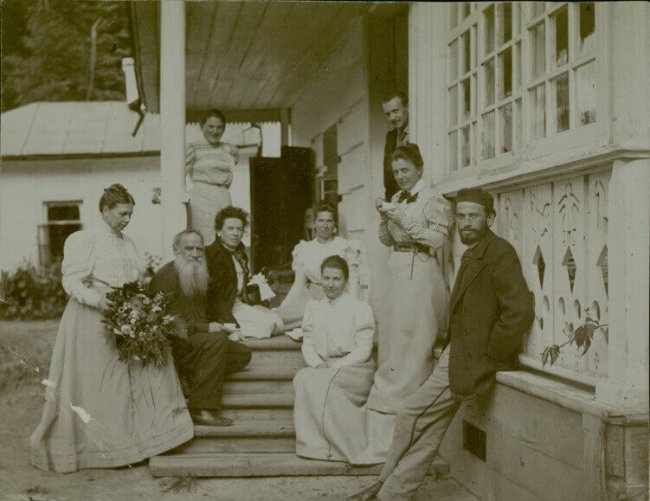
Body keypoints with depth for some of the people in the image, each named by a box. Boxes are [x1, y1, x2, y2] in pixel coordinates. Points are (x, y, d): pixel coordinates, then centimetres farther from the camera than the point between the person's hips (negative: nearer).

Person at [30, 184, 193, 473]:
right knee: (97, 387, -1)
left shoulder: (128, 244, 14)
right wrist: (98, 300, -27)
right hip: (93, 323, -6)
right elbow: (71, 282, -13)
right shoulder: (85, 241, -7)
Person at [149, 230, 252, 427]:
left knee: (242, 354, -3)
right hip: (172, 345, -9)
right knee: (218, 339, -31)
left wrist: (213, 327, 4)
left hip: (195, 340, 9)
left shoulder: (198, 277, 17)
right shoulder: (166, 276, -12)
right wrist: (206, 328, -21)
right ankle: (201, 409, -32)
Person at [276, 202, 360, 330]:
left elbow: (353, 281, -5)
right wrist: (282, 308, -1)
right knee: (283, 313, -20)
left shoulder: (345, 247, 3)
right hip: (311, 298, 3)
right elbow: (299, 284, 10)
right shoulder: (305, 249, 13)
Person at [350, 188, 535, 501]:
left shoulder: (499, 253, -14)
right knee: (428, 431, 11)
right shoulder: (473, 255, 15)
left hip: (472, 359, -8)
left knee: (412, 416, -4)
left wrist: (487, 356, -18)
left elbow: (520, 312, -23)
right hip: (459, 355, 8)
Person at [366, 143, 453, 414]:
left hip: (420, 271, -7)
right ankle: (390, 390, 13)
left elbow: (438, 239, -13)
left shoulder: (432, 200, -6)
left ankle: (406, 395, 2)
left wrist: (404, 218, -16)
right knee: (391, 329, 5)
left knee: (411, 334, -6)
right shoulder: (397, 199, 14)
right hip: (398, 270, 7)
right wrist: (385, 216, -3)